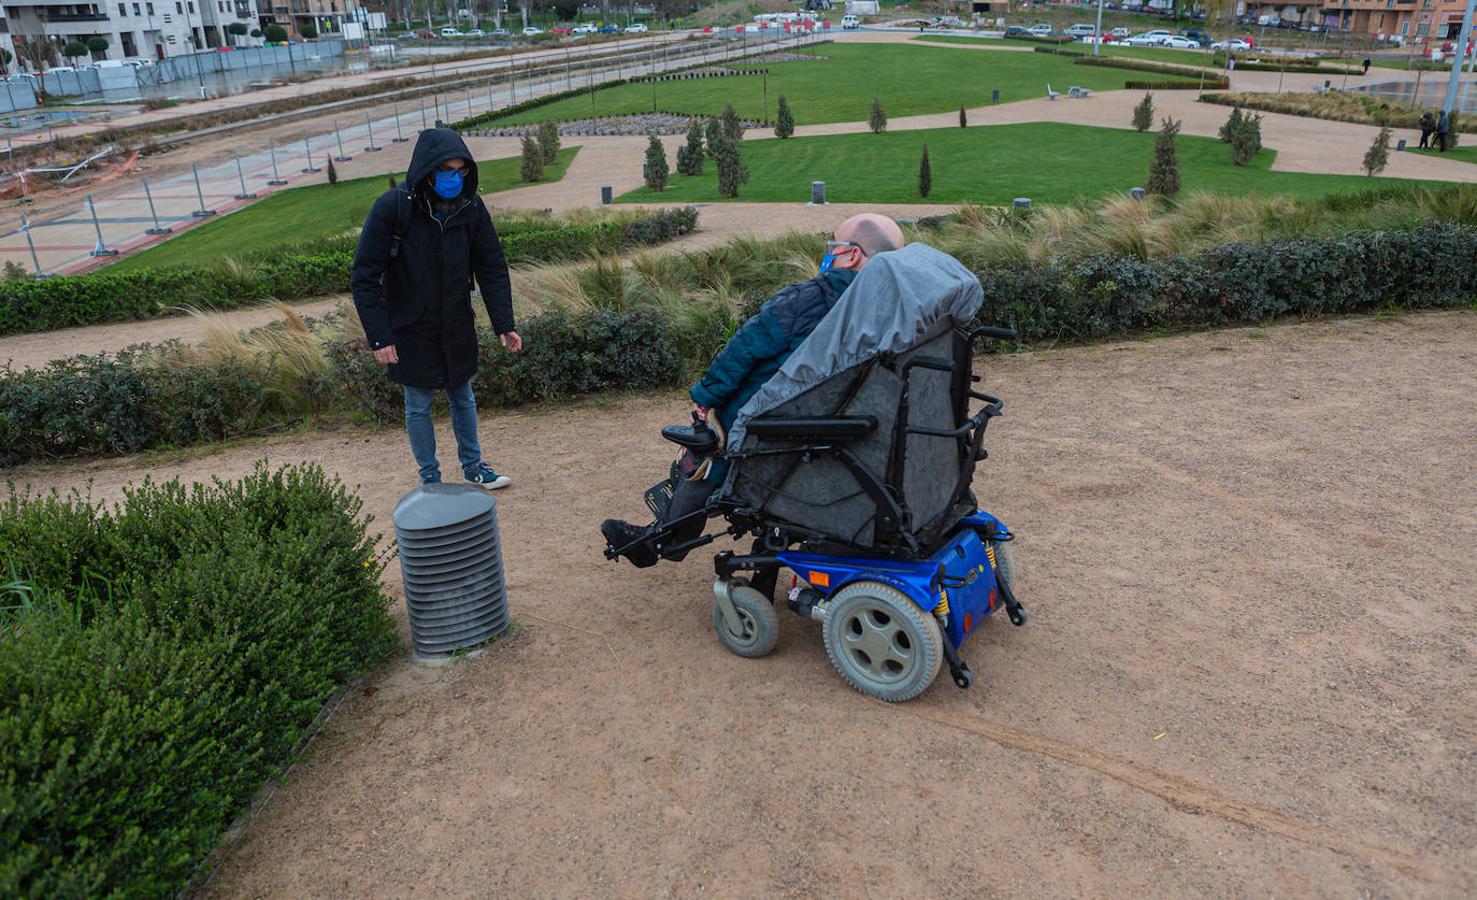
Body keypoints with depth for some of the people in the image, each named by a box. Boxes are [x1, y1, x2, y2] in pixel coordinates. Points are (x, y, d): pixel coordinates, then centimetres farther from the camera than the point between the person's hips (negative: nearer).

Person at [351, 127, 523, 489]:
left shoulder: (471, 207, -9)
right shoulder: (392, 208, -19)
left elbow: (492, 269, -1)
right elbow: (364, 278, -16)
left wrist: (504, 324, -8)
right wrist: (379, 337, -20)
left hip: (458, 329, 4)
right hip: (411, 332, -3)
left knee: (464, 398, 17)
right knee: (419, 407, 9)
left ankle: (473, 466, 36)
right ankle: (430, 479, 26)